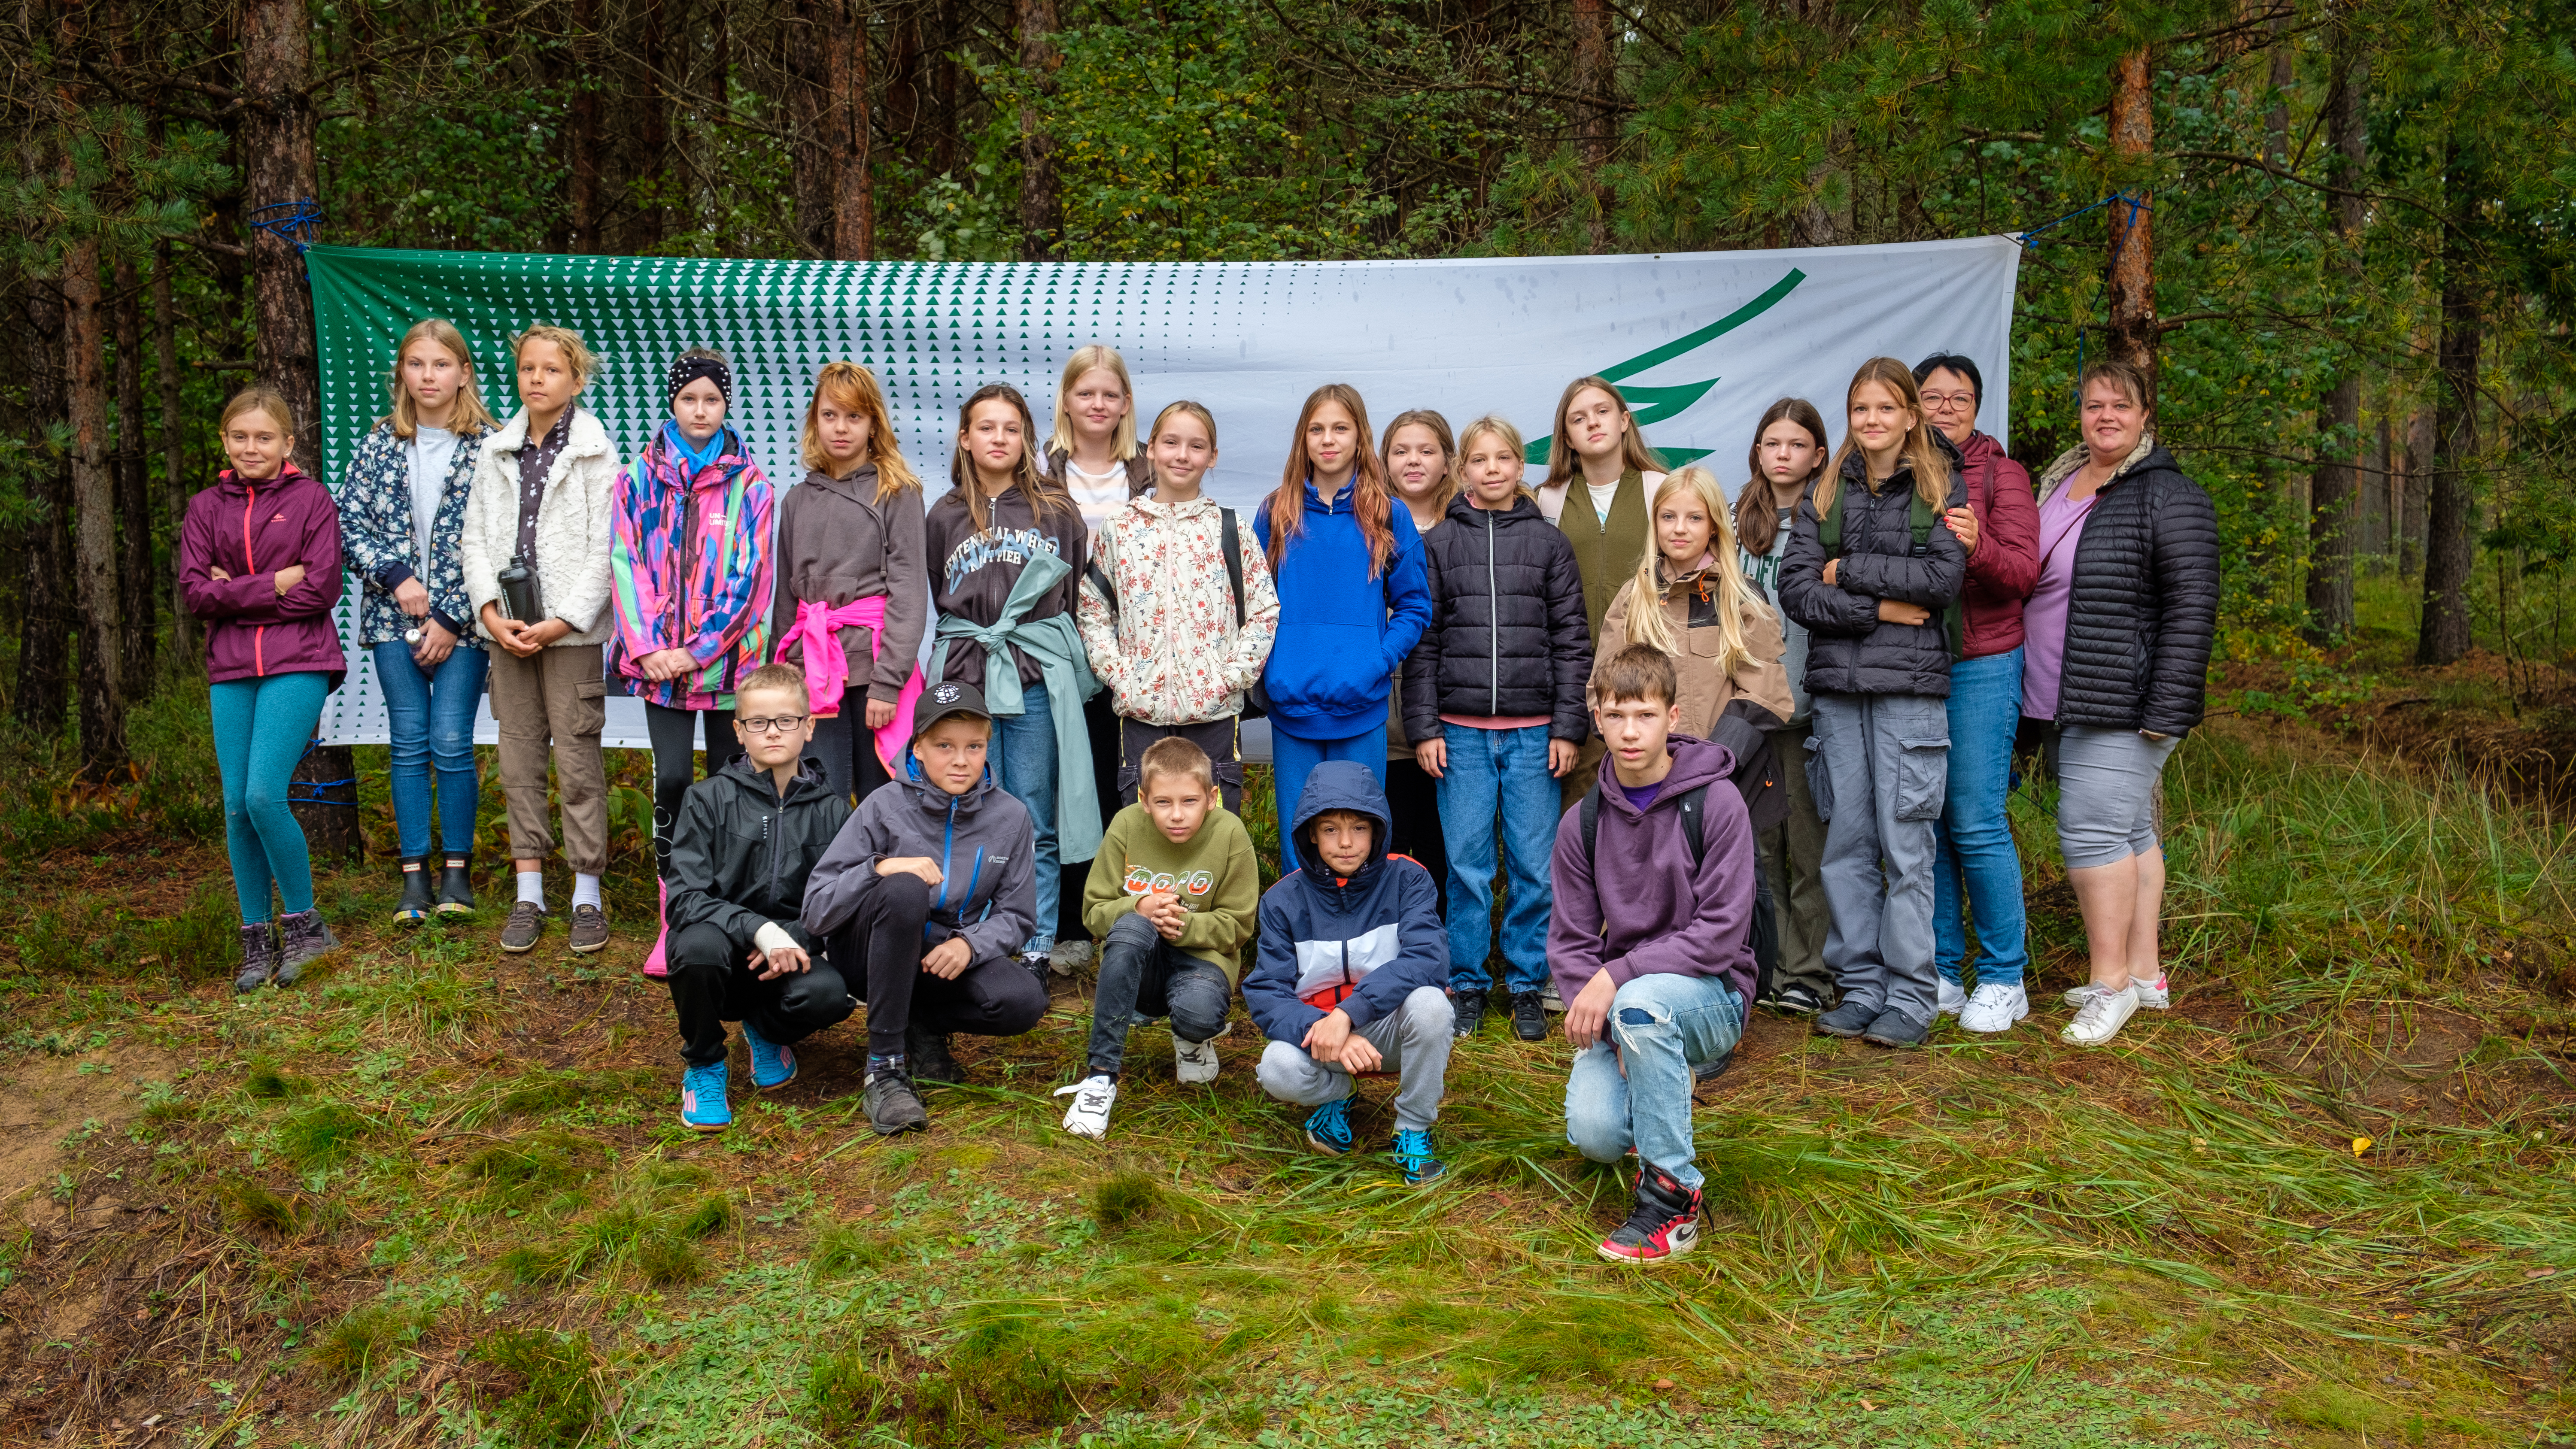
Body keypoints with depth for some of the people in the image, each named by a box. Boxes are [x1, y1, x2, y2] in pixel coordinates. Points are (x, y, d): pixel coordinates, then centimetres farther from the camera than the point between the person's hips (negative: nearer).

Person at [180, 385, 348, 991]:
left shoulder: (311, 499, 1)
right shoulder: (206, 507, 11)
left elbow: (322, 589, -8)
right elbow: (194, 591, 1)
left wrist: (235, 592, -5)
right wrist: (273, 585, -10)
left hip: (298, 663, -4)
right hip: (231, 669, 4)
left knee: (264, 795, -15)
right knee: (237, 808, 3)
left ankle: (304, 921, 3)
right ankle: (257, 940, 14)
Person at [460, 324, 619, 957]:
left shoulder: (596, 454, -3)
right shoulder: (495, 450, 11)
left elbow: (604, 550, -8)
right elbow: (475, 536, 9)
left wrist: (562, 621, -14)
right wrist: (490, 611, -5)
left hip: (571, 629, -4)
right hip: (508, 626, 5)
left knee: (579, 762, -2)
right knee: (518, 761, 8)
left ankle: (588, 896, 7)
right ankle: (529, 893, 16)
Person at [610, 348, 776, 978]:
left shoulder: (749, 483, 2)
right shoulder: (639, 476, 7)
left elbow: (745, 576, -4)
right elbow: (626, 561, 2)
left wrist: (696, 651, -11)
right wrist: (647, 647, -9)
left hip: (727, 654, 0)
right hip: (660, 657, 0)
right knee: (672, 779, -7)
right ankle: (674, 920, 3)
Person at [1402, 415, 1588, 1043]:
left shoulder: (1549, 542, 6)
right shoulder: (1440, 545, 6)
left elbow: (1572, 638, 5)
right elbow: (1422, 641, 5)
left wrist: (1569, 726, -1)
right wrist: (1423, 727, -2)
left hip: (1534, 731, 0)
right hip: (1461, 730, 0)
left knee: (1533, 865, 3)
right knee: (1468, 864, 3)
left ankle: (1527, 984, 15)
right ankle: (1468, 985, 15)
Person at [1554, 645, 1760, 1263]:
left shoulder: (1715, 804, -11)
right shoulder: (1582, 822, 1)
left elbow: (1721, 933, -16)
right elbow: (1570, 941, 2)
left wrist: (1617, 977, -23)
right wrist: (1611, 1033, -14)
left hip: (1712, 993, -3)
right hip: (1616, 1004, 4)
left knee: (1643, 1001, -37)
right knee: (1595, 1133, -21)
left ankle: (1673, 1195, -22)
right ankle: (1664, 1079, 18)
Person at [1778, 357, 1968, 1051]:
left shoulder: (1941, 488, 5)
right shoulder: (1825, 494, 12)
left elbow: (1944, 578, -10)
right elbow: (1795, 587, 1)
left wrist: (1849, 570, -8)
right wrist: (1878, 609, -10)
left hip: (1910, 687, -3)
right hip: (1837, 687, 3)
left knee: (1906, 847, -3)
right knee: (1845, 843, 6)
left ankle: (1910, 999, 4)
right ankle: (1860, 988, 15)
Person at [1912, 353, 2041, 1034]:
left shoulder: (2001, 474, 1)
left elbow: (2023, 571, -9)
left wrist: (1977, 546, -29)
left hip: (1980, 666, -4)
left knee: (1976, 824, -6)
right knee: (1922, 824, 6)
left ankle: (2003, 979, 6)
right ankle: (1942, 973, 17)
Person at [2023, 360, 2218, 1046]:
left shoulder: (2169, 496, -9)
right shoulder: (2058, 483, 15)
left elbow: (2193, 607, -15)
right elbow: (2030, 576, 26)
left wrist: (2166, 713, -19)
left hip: (2123, 703, -8)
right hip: (2073, 702, 8)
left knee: (2093, 827, -12)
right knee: (2128, 831, 13)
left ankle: (2111, 981, -3)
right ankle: (2144, 975, 20)